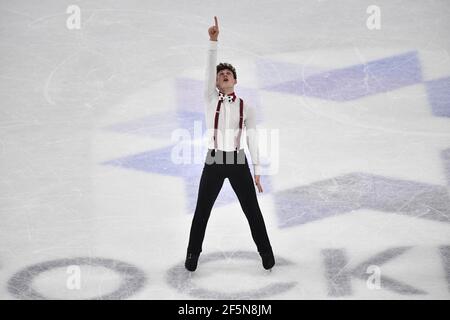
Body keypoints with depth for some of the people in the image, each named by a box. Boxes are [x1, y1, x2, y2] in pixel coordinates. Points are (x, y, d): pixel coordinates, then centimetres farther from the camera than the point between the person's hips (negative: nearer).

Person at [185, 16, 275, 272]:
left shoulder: (246, 107, 3)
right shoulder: (211, 100, 2)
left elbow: (253, 138, 3)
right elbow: (209, 68, -10)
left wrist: (257, 170, 0)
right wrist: (214, 41, -21)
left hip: (238, 161, 0)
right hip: (214, 160, 0)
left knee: (252, 210, 5)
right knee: (202, 210, 5)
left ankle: (266, 253, 20)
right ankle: (193, 254, 21)